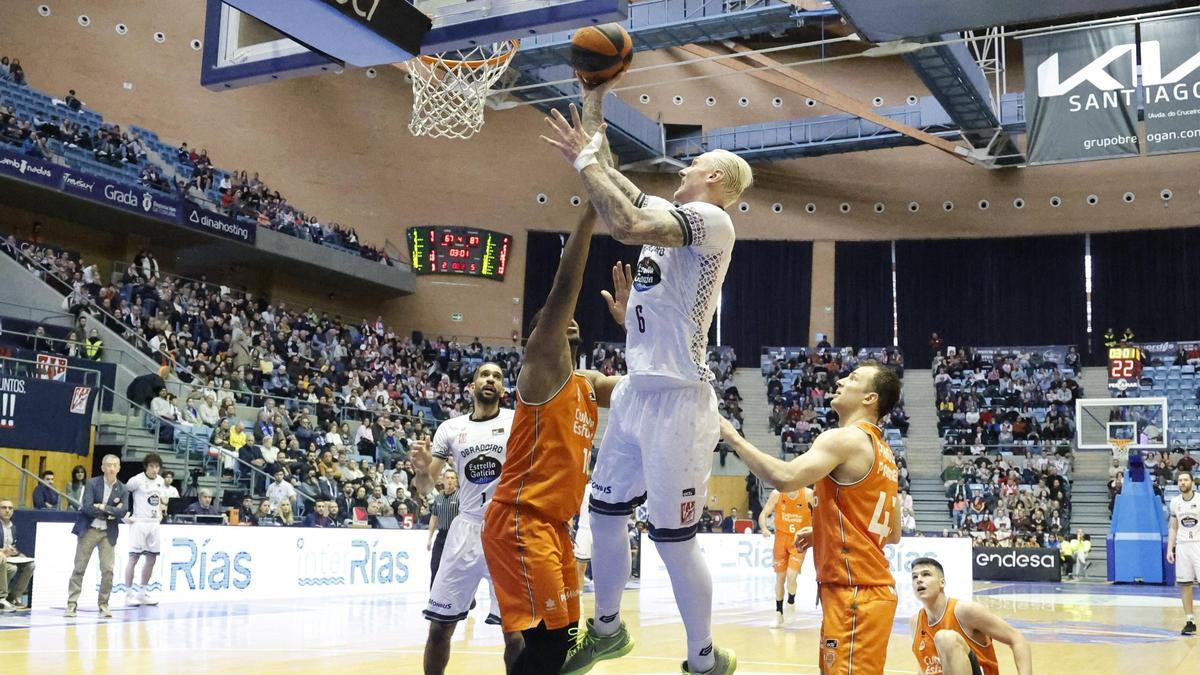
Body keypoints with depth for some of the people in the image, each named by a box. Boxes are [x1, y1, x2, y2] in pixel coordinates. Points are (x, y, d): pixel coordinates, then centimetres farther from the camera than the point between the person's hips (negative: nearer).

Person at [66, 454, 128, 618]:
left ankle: (104, 605, 8)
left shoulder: (122, 490, 1)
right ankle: (72, 604, 6)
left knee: (108, 570, -3)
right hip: (88, 530, -2)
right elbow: (87, 507, -16)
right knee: (79, 568, 1)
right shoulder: (92, 484, -5)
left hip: (108, 533, 2)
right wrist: (111, 512, -14)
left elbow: (123, 511, -10)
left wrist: (104, 508, -18)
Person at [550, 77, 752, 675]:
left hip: (677, 401, -9)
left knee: (672, 538, -3)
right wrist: (594, 99, 17)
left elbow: (627, 226, -31)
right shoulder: (670, 212, 13)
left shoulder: (711, 220, -14)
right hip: (637, 392, 9)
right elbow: (607, 175, 22)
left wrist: (584, 159, -20)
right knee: (605, 512, 18)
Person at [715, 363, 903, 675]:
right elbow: (893, 534, 22)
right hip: (875, 588, 10)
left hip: (853, 591, -10)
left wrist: (732, 437, -18)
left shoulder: (845, 438, -12)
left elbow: (785, 477, -28)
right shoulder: (883, 452, 17)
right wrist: (825, 531, 23)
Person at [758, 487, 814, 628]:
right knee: (780, 577, 8)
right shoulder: (777, 494, -11)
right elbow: (764, 514, -8)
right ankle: (779, 614, 22)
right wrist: (764, 529, -26)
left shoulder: (808, 494, -13)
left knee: (791, 575, -17)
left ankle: (791, 603, 14)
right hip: (781, 537, 2)